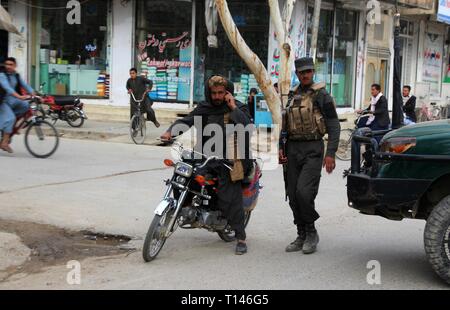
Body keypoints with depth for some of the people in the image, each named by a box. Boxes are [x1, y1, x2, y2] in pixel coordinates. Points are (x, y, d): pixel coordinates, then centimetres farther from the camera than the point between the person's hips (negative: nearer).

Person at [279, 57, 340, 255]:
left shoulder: (321, 95, -3)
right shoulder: (292, 96, 15)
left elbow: (334, 127, -7)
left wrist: (330, 153, -15)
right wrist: (281, 147, 9)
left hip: (312, 149, -6)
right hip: (293, 150, 6)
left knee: (304, 192, -18)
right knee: (293, 196, 6)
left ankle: (311, 232, 2)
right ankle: (302, 236, 18)